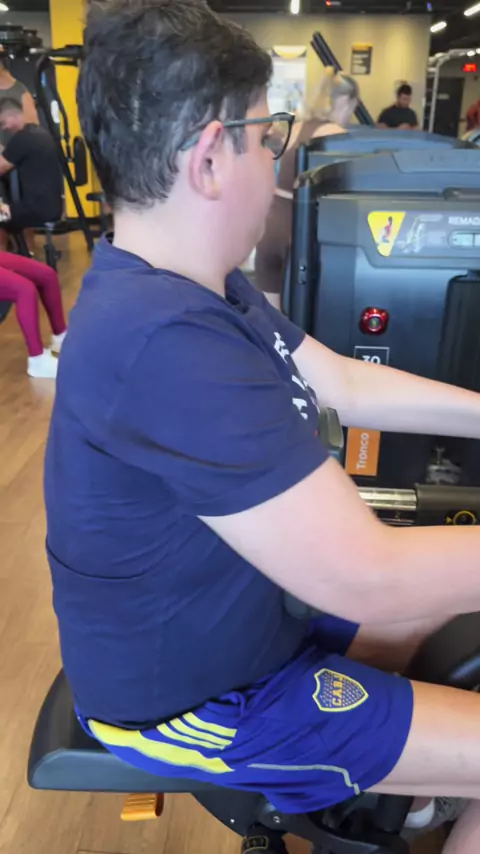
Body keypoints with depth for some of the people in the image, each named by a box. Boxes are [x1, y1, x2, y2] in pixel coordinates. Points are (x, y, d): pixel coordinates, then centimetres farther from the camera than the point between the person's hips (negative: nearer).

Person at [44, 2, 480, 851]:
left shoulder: (188, 286, -2)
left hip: (231, 614, 9)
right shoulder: (164, 340, -36)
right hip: (192, 698, -9)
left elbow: (344, 384, 4)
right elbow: (368, 582, -34)